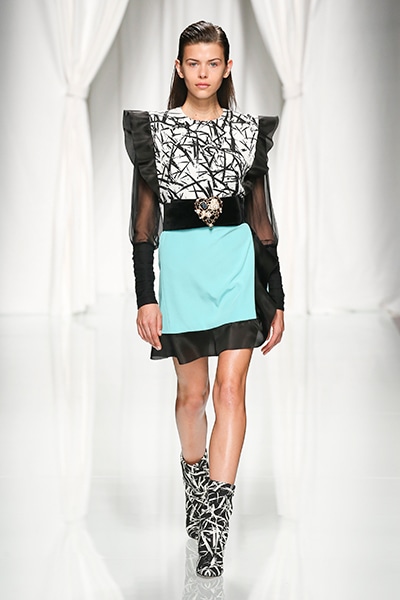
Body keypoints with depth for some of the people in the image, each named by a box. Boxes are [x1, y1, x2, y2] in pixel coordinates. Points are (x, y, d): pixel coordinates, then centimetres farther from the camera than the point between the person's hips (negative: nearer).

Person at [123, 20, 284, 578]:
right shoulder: (154, 129, 3)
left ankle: (214, 525, -8)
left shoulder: (248, 130, 7)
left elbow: (262, 219, 9)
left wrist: (276, 299, 7)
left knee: (230, 390, -9)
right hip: (181, 263, 0)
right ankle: (194, 480, 40)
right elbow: (144, 219, 2)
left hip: (239, 260, 0)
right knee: (193, 392, 12)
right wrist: (145, 297, -4)